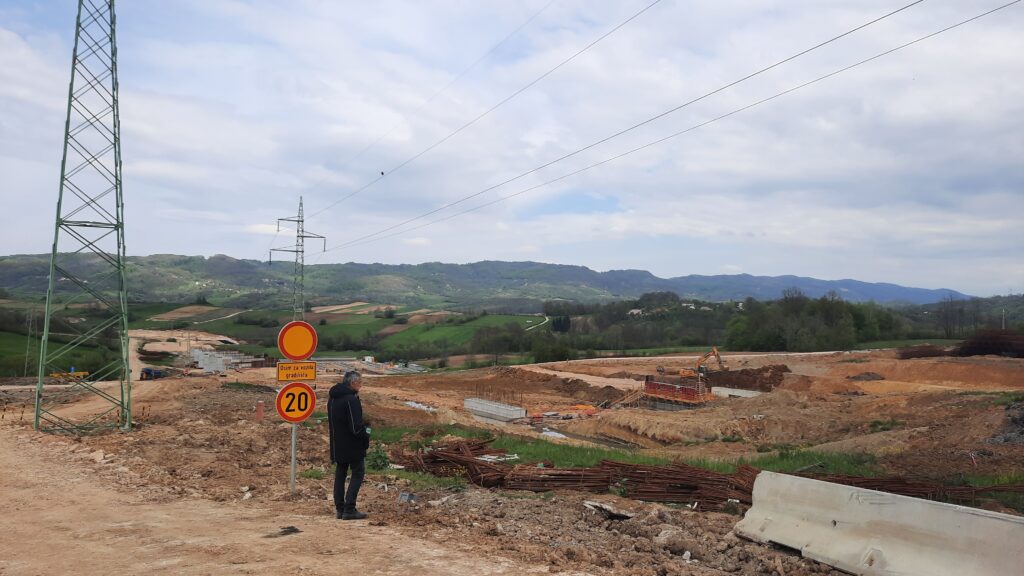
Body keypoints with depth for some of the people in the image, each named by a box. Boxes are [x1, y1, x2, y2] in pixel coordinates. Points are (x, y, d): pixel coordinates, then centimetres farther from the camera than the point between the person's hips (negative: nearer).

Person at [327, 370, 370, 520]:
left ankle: (340, 509, 16)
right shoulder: (351, 399, -20)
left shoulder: (332, 398, 9)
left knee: (340, 474, 13)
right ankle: (349, 509, -4)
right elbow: (357, 426, -22)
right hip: (353, 445, -8)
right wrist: (366, 434, -4)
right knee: (358, 474, 1)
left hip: (337, 444, 8)